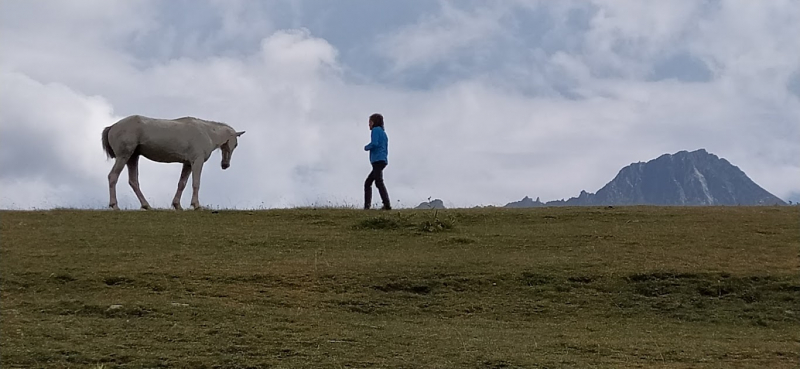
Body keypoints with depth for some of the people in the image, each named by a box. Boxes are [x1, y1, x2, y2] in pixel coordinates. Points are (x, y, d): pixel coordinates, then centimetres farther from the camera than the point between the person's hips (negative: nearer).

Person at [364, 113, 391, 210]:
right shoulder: (384, 134, 26)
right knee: (367, 183, 14)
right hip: (383, 160, 10)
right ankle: (366, 205, 9)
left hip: (377, 160, -10)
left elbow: (374, 143, -17)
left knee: (379, 182, -17)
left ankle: (387, 205, -28)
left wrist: (366, 147, 1)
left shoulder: (376, 130, 0)